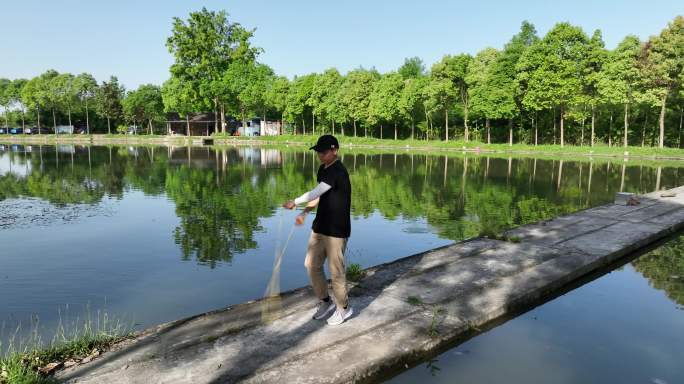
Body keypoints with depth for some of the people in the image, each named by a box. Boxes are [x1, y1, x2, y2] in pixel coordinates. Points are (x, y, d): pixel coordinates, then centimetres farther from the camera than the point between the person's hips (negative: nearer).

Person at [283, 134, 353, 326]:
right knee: (312, 265, 12)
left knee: (336, 270, 2)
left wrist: (295, 202, -15)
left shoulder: (338, 171, -19)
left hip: (336, 230, -9)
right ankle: (325, 301, 31)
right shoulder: (323, 169, 10)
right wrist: (305, 212, 6)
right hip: (320, 226, 9)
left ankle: (344, 308, 22)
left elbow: (316, 192, -23)